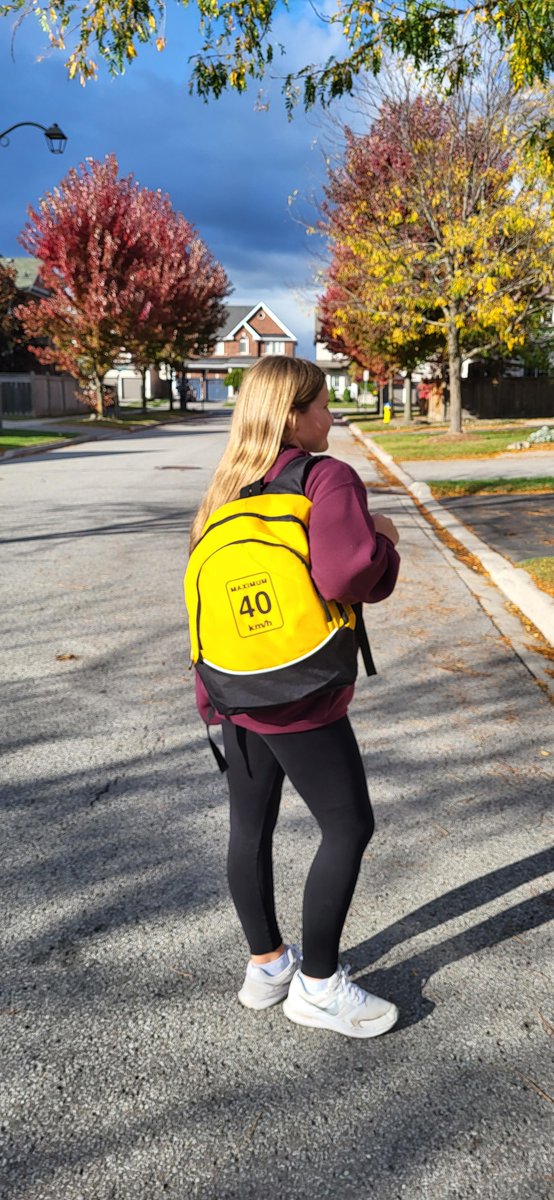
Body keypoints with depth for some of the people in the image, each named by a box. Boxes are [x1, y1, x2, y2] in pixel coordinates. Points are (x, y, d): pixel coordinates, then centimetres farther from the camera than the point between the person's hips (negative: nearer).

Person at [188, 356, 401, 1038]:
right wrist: (382, 541, -8)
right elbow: (347, 575, -30)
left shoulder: (230, 487, 9)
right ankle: (317, 986, 21)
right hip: (299, 700, -8)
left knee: (251, 827, 17)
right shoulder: (327, 478, -15)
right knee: (348, 827, 9)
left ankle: (267, 965, 36)